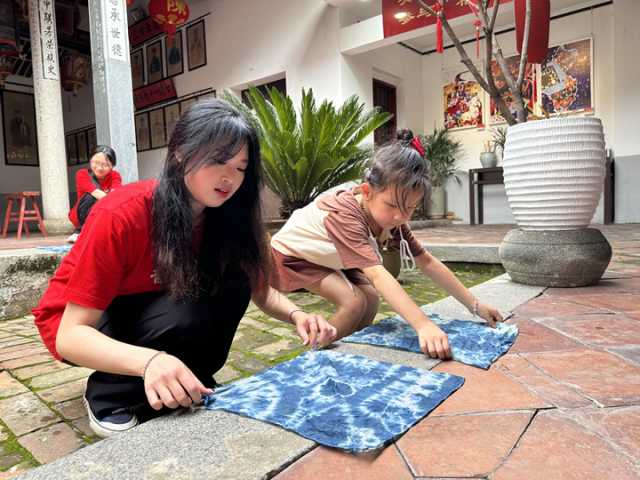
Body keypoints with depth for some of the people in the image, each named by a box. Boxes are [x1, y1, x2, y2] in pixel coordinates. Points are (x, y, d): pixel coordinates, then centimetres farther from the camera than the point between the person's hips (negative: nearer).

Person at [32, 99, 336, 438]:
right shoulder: (120, 216, -32)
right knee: (183, 316, -33)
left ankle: (188, 383, -3)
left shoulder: (225, 216, -16)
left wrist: (296, 315, -32)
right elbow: (71, 335, -32)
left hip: (155, 314, 5)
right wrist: (150, 361, -50)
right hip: (81, 327, -4)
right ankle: (107, 396, -7)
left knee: (235, 277, -20)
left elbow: (260, 289, -10)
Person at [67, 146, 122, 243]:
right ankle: (80, 232, -19)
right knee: (90, 197, -31)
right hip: (80, 217, -2)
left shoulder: (115, 176, -10)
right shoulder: (82, 174, -17)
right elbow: (97, 193, -33)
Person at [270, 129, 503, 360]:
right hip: (291, 255, -7)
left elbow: (427, 262, -12)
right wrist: (423, 325, -59)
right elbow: (377, 274, -50)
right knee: (354, 302, -21)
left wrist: (475, 305, -14)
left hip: (326, 257, 7)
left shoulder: (390, 216, -16)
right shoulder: (344, 214, -40)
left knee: (370, 297, -6)